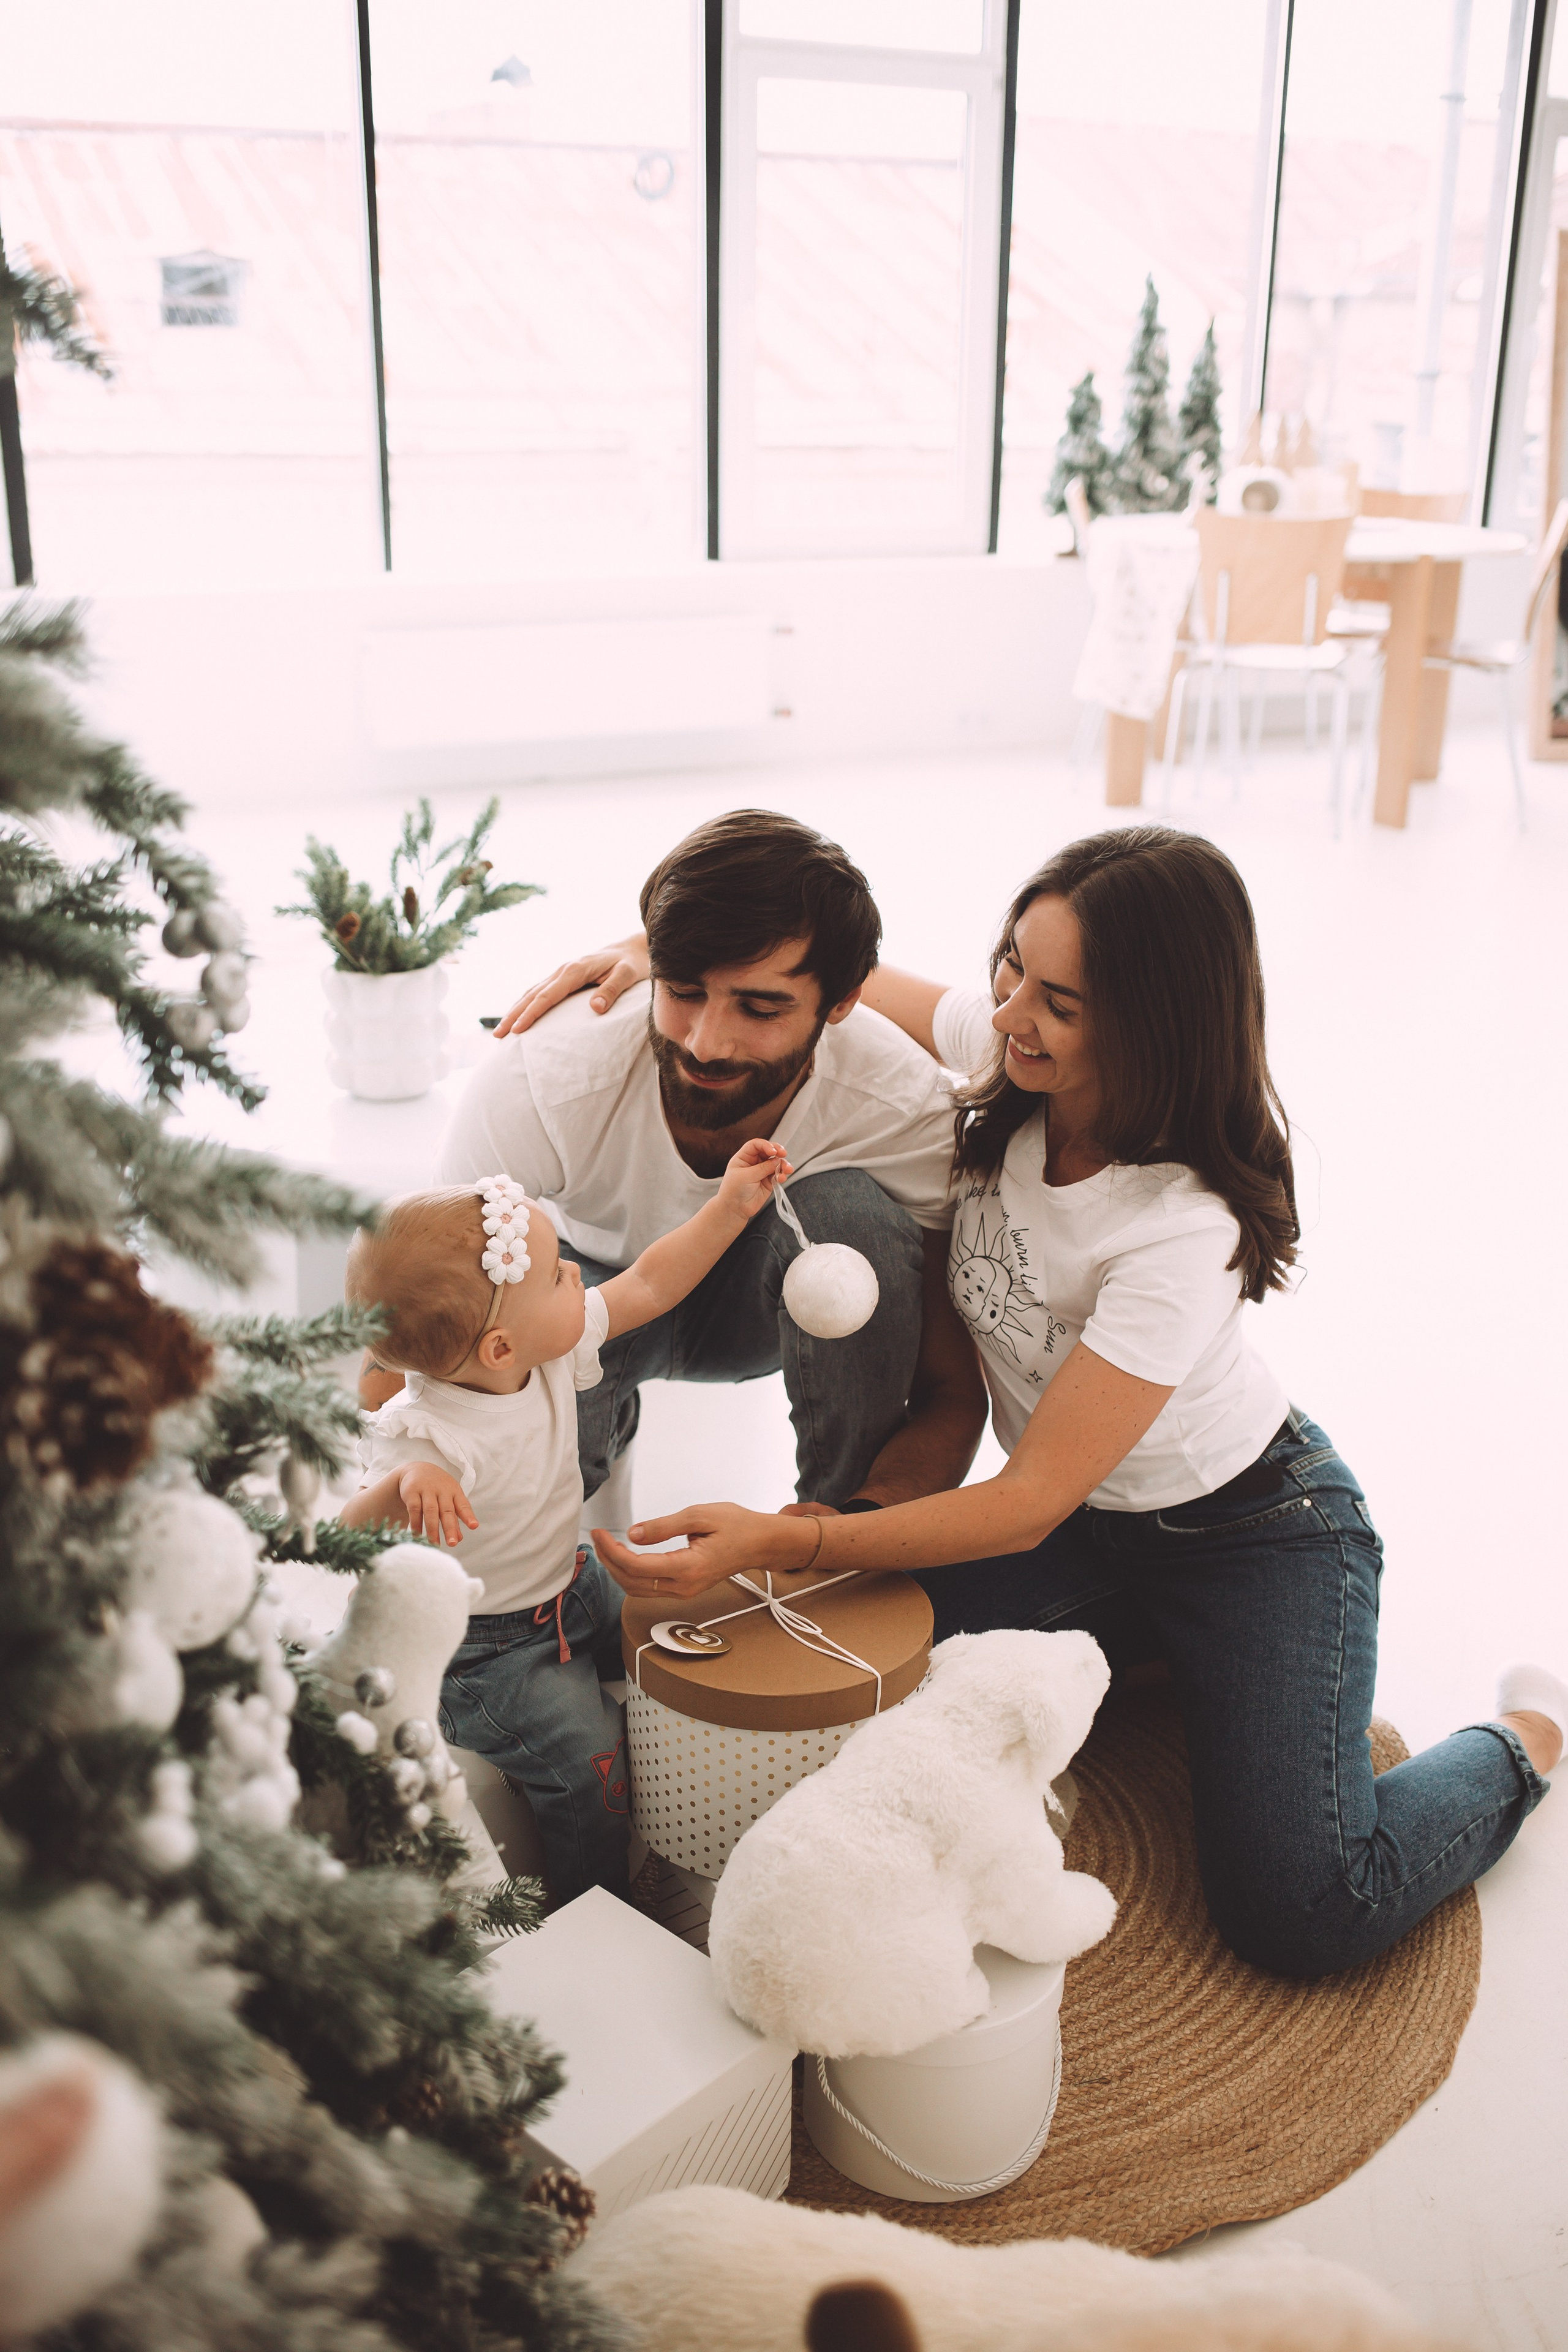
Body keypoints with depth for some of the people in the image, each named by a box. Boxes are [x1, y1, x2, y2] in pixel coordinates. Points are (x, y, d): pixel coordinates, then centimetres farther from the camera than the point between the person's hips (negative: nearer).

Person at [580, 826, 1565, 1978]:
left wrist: (780, 1543, -39)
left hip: (1251, 1527, -6)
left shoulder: (1185, 1230, -33)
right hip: (1079, 1526, 6)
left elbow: (1028, 1503, -30)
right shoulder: (1000, 1049, -16)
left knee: (1299, 1915, -20)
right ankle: (1142, 1643, 14)